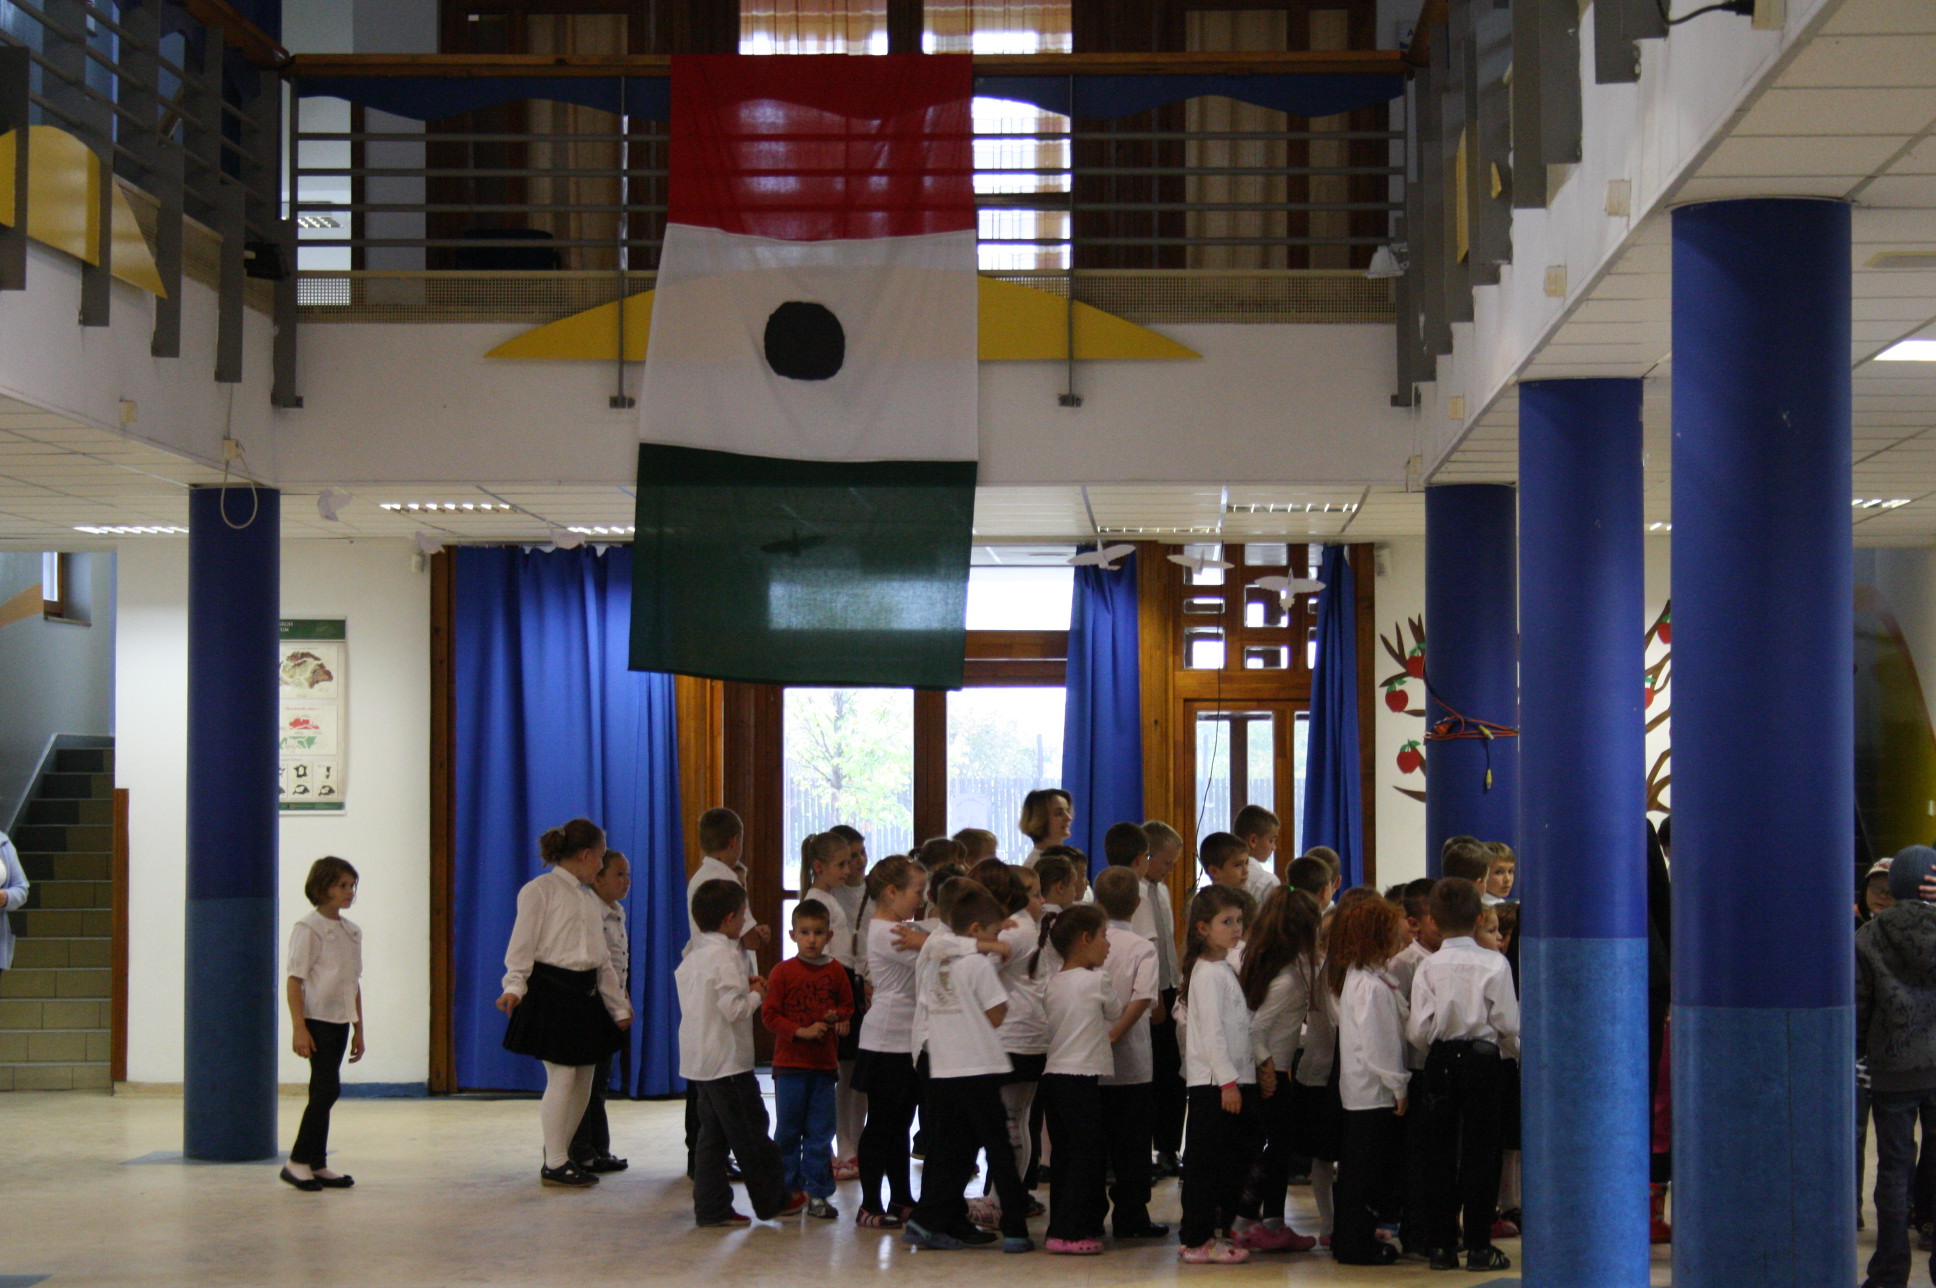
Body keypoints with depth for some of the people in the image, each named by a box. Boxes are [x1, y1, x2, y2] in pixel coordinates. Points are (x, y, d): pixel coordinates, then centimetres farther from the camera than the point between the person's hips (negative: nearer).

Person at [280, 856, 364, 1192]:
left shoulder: (352, 931, 12)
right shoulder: (308, 930, -9)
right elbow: (294, 981, -12)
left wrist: (358, 1029, 17)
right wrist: (299, 1028, -18)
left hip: (340, 1022, 7)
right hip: (317, 1021, -7)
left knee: (324, 1093, 9)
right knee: (327, 1089, -12)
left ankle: (317, 1165, 13)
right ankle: (297, 1162, -4)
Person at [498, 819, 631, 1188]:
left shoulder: (591, 900, 19)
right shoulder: (539, 891, -3)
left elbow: (604, 959, 22)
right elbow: (521, 946, -10)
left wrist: (619, 1006, 21)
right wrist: (515, 987, -25)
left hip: (586, 992, 8)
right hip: (551, 990, -8)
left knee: (584, 1079, 6)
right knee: (562, 1075, -8)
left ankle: (561, 1154, 17)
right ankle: (555, 1164, 0)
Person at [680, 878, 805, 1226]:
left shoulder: (693, 955, 11)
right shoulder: (726, 956, -17)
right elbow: (734, 1009, -23)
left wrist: (742, 987, 12)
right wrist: (756, 995, -5)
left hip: (696, 1062, 9)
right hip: (728, 1060, -9)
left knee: (711, 1133, 11)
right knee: (750, 1132, 4)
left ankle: (711, 1207, 10)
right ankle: (773, 1200, 15)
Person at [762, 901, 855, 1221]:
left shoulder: (835, 971, 5)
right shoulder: (783, 971, -4)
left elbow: (847, 1005, 16)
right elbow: (769, 1015, -5)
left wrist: (837, 1017, -7)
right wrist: (800, 1031, -17)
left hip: (824, 1063, 2)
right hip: (790, 1063, -2)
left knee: (820, 1133, 4)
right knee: (788, 1131, 4)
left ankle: (818, 1193, 10)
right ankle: (786, 1189, 15)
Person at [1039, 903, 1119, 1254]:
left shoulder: (1052, 985, 11)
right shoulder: (1097, 981, -8)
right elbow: (1116, 1014, 7)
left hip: (1052, 1076, 7)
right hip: (1083, 1077, -7)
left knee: (1062, 1154, 11)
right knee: (1087, 1155, -3)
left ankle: (1062, 1227, 14)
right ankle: (1068, 1232, -7)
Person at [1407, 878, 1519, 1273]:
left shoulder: (1428, 967, -4)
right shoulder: (1494, 963, -8)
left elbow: (1418, 1030, -6)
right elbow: (1509, 1024, -6)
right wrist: (1515, 1052, 15)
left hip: (1440, 1063, 2)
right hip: (1483, 1060, -2)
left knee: (1439, 1155, 9)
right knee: (1480, 1153, 5)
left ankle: (1440, 1244, 10)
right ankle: (1478, 1245, 5)